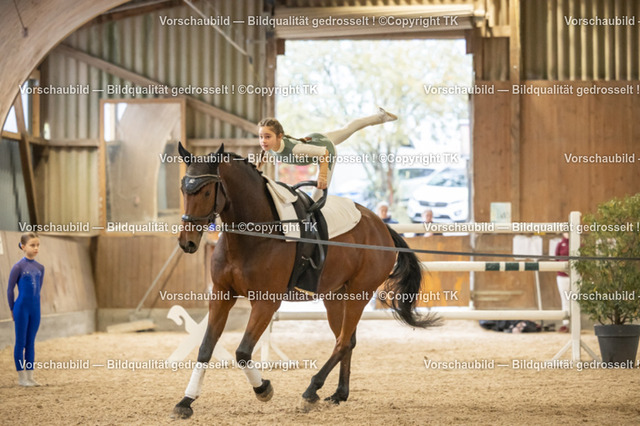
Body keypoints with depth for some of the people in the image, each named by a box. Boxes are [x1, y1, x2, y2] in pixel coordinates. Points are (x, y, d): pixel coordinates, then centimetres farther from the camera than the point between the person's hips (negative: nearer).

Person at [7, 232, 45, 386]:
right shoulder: (18, 267, -10)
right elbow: (10, 289, -4)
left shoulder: (40, 268, 6)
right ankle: (21, 377, 8)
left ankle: (30, 376, 15)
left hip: (35, 309, 5)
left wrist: (33, 304, 15)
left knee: (31, 343, 10)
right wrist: (13, 310, 2)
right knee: (21, 343, 2)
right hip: (22, 309, -5)